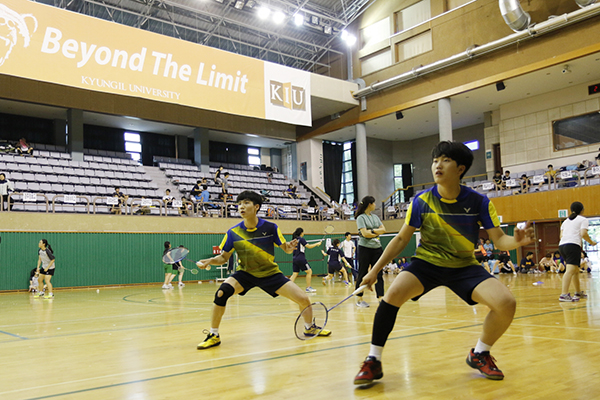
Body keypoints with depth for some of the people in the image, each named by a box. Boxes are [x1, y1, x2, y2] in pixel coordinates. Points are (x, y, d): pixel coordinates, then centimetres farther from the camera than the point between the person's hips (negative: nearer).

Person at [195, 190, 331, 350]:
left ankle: (309, 328, 25)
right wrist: (210, 261, -23)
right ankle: (214, 335, -11)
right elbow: (224, 257, -3)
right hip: (245, 273, 0)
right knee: (222, 292, -30)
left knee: (303, 298, -8)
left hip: (270, 273, 1)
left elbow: (286, 249, -4)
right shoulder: (233, 232, -12)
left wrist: (290, 247, -27)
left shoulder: (270, 227, -14)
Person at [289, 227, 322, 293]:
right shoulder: (301, 239, -9)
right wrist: (317, 244, -4)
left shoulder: (295, 239, 12)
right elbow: (309, 246, -14)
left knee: (295, 274, 7)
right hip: (301, 258, -8)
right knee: (309, 271, 4)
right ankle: (308, 288, 5)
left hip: (295, 259, 8)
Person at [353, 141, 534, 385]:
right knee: (394, 293, -30)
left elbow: (499, 239, -6)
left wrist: (516, 241, -31)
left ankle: (479, 354, 8)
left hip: (464, 266, 1)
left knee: (506, 303, -21)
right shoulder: (421, 201, -9)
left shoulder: (479, 202, -9)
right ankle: (373, 361, -13)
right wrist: (375, 270, -2)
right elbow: (402, 239, 0)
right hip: (426, 262, -1)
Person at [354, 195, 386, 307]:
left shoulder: (375, 217, 14)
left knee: (378, 273, 1)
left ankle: (381, 297, 2)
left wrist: (372, 231, -10)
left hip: (377, 248, 6)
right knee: (362, 274, 2)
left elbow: (383, 229, 5)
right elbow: (365, 233, -16)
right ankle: (359, 299, 10)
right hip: (365, 248, -6)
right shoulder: (361, 217, -5)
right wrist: (377, 233, -4)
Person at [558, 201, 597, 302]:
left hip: (562, 245, 7)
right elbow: (583, 234, -6)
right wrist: (591, 242, 8)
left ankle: (578, 292, 31)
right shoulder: (583, 219, 7)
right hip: (573, 245, -7)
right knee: (570, 270, -16)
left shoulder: (566, 221, 25)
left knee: (576, 270, 21)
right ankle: (564, 294, -28)